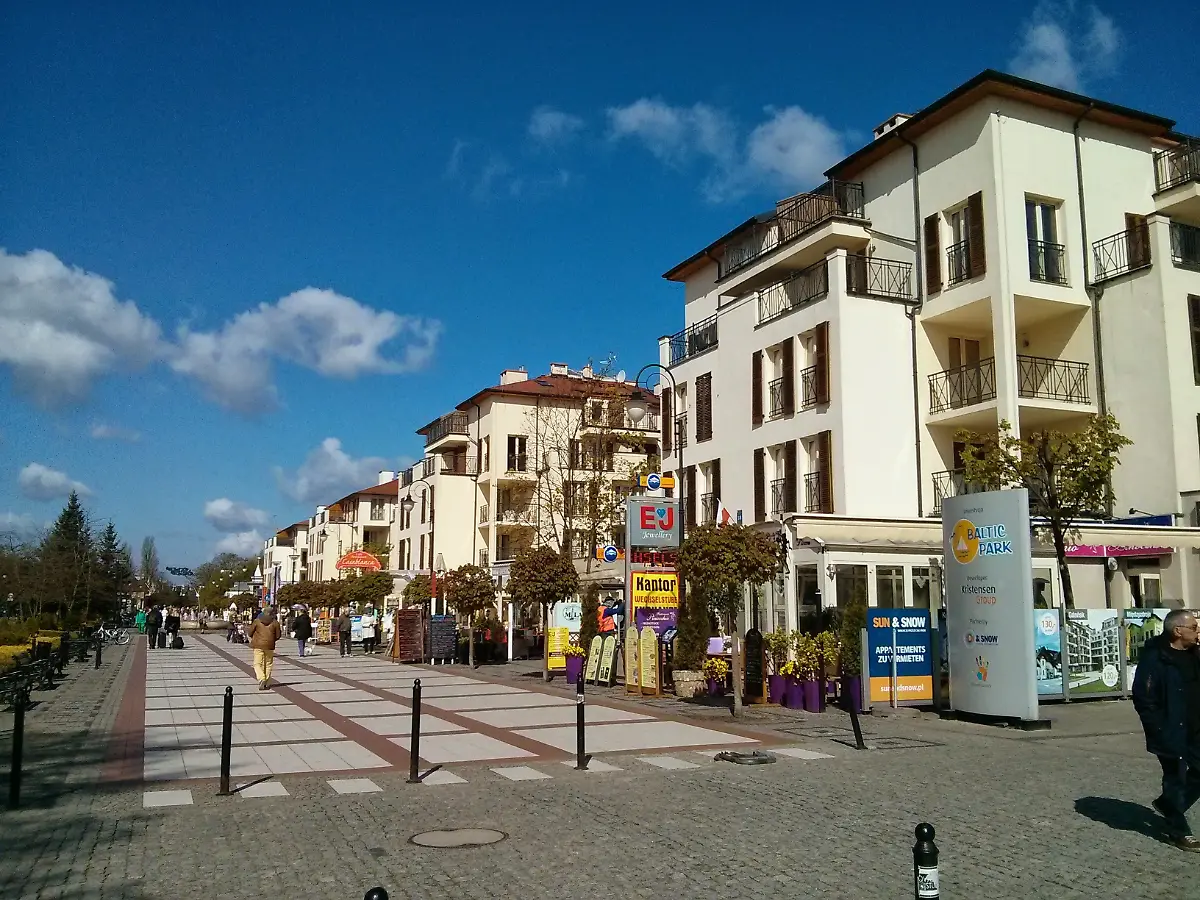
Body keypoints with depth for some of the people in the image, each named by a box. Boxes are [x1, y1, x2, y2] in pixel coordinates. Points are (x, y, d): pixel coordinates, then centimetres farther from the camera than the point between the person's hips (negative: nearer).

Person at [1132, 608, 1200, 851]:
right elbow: (1144, 698, -20)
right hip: (1171, 733, -7)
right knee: (1176, 779, 5)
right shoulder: (1155, 658, -19)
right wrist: (1160, 731, -20)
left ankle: (1167, 804, 34)